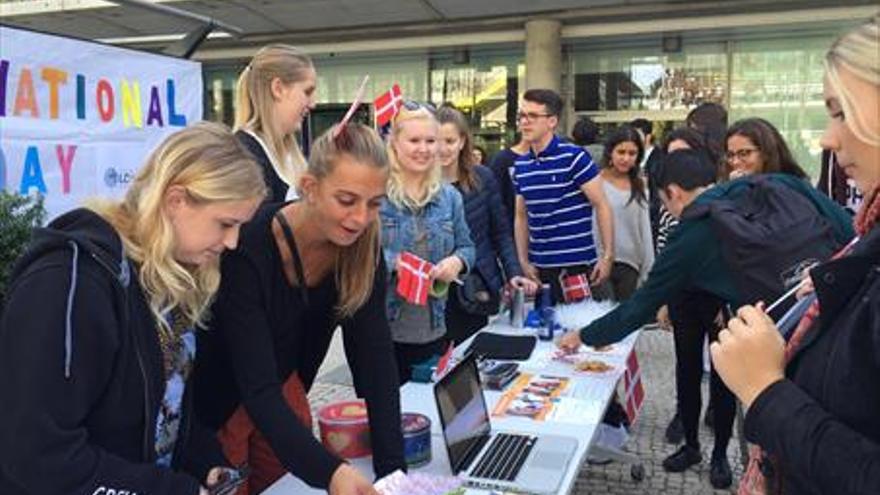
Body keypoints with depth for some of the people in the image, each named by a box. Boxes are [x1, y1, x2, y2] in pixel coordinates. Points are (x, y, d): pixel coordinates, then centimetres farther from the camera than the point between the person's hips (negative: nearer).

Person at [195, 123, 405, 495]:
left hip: (285, 388, 5)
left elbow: (375, 359, -19)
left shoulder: (362, 249, -18)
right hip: (217, 403, -4)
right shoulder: (248, 248, -34)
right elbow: (257, 388, -35)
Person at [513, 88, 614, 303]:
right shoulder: (520, 166, 9)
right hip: (539, 268, 5)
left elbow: (602, 206, -7)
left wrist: (608, 255, -11)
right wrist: (523, 261, 7)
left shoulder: (575, 157, -8)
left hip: (579, 265, -5)